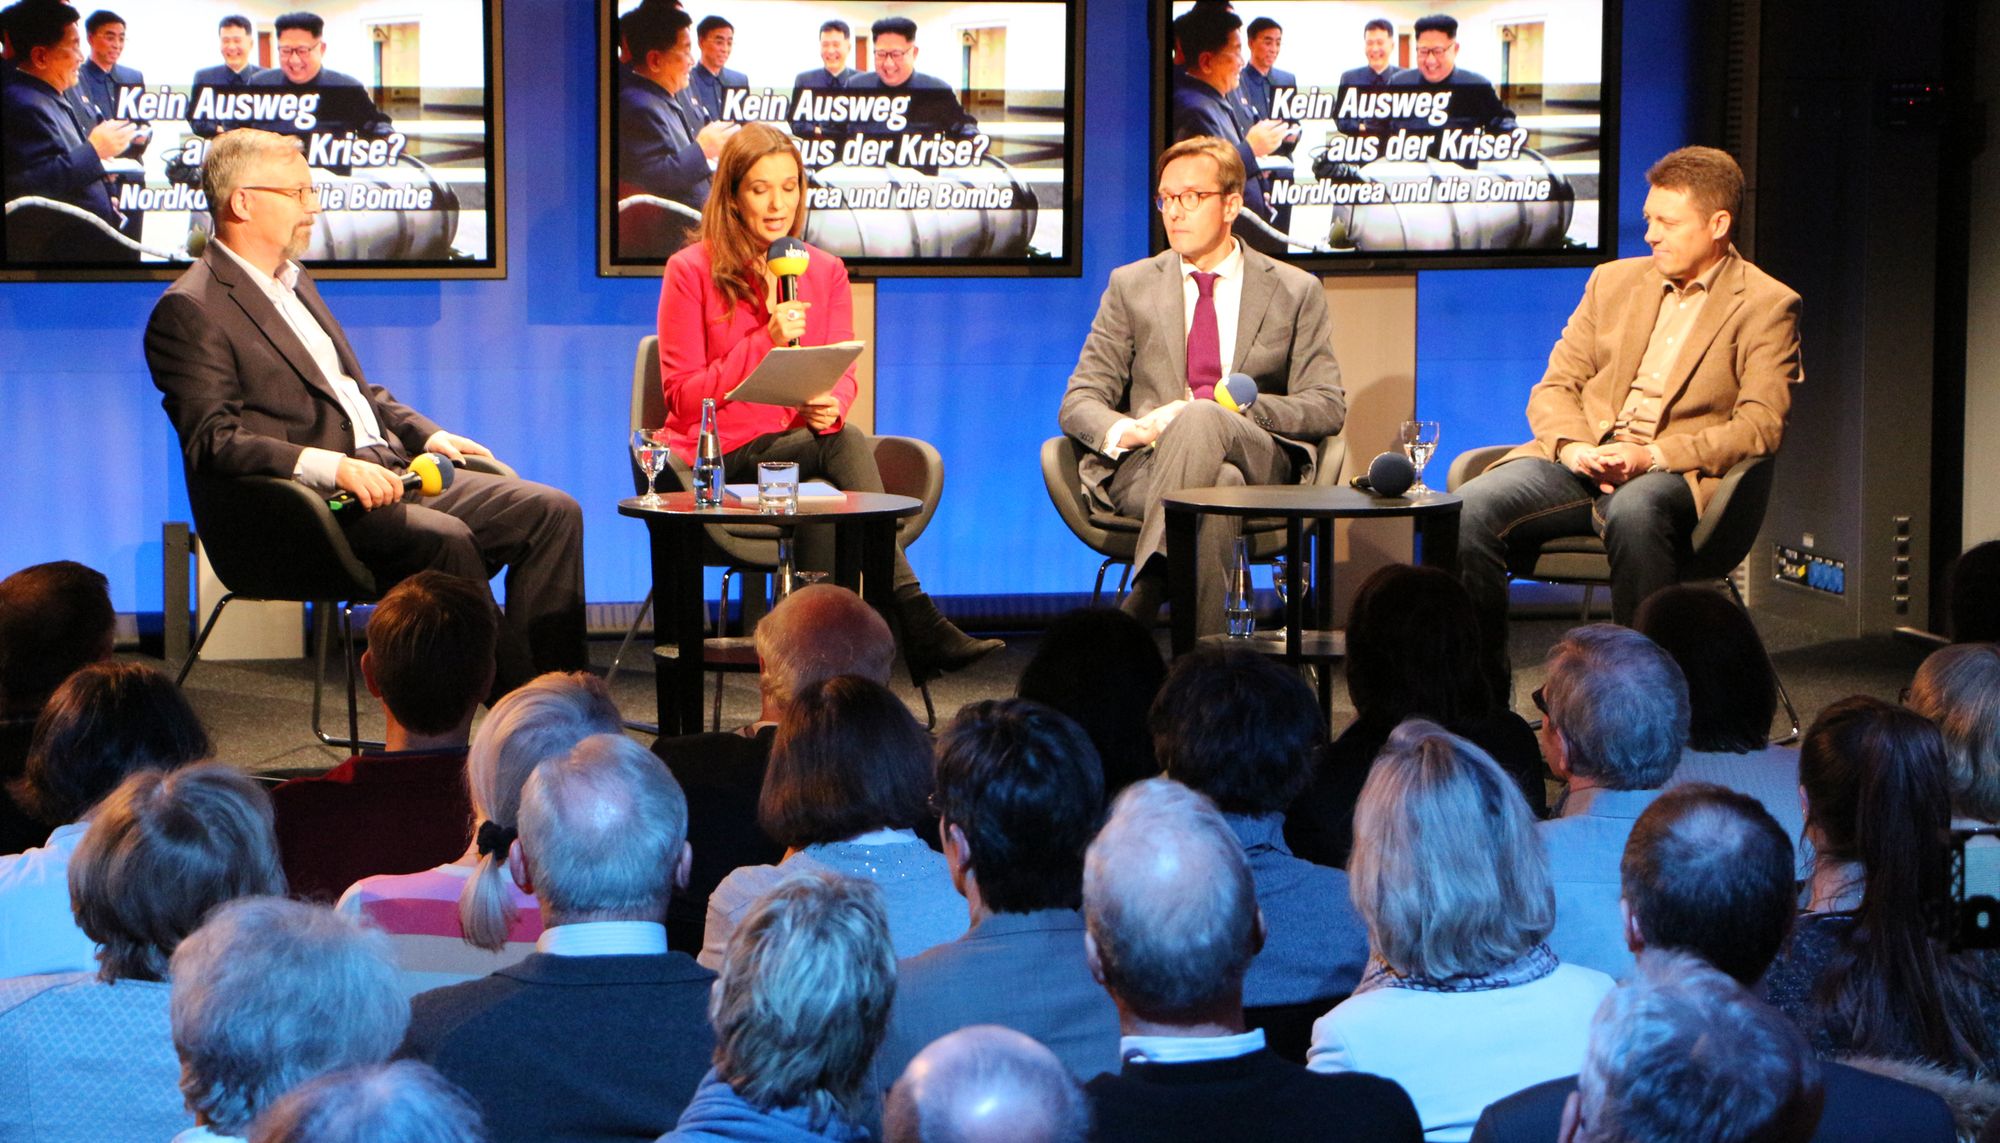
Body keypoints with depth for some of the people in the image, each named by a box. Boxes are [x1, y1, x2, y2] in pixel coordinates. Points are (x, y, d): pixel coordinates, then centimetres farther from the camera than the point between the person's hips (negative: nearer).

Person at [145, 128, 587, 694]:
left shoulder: (294, 282, 23)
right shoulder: (189, 311, -7)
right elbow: (214, 442, -17)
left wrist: (427, 434, 13)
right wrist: (335, 467, -26)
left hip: (389, 472, 9)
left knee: (552, 512, -6)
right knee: (443, 538, -34)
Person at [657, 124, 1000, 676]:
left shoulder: (825, 272, 13)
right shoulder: (691, 271, -1)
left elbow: (842, 375, 9)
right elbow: (684, 396, -6)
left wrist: (829, 404, -16)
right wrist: (765, 343, -18)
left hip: (804, 440, 4)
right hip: (723, 458, -4)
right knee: (846, 445, -30)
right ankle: (920, 625, -36)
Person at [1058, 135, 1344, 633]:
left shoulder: (1296, 292, 14)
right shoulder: (1130, 286, 17)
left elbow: (1328, 406, 7)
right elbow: (1079, 401, 11)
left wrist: (1242, 407, -13)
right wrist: (1127, 430, -15)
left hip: (1261, 465, 0)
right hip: (1147, 467, 0)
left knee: (1200, 418, -38)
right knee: (1216, 484, -39)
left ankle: (1143, 599, -46)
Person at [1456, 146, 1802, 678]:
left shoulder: (1766, 306, 4)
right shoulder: (1614, 281, 20)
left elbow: (1761, 427, -7)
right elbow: (1553, 388, 15)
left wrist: (1652, 456, -18)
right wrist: (1572, 446, -8)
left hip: (1677, 474, -4)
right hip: (1582, 459, 5)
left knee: (1634, 510, -41)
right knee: (1470, 507, -24)